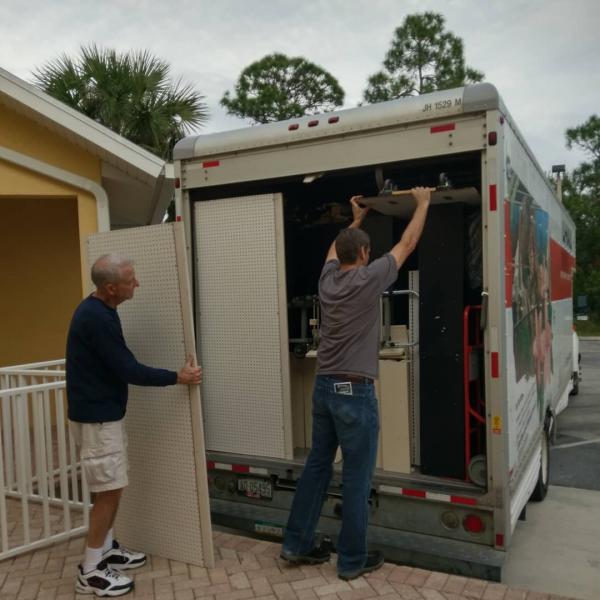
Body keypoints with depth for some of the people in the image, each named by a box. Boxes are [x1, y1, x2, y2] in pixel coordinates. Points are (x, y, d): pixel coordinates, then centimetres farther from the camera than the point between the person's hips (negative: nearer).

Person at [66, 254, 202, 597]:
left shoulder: (97, 310, 7)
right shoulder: (97, 318, -25)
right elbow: (129, 370, -23)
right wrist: (178, 377, -14)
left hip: (104, 413, 10)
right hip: (96, 418, -10)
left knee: (112, 487, 17)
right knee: (110, 490, -1)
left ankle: (107, 550, 31)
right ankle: (91, 571, 11)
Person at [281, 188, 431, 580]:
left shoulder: (328, 278, 5)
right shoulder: (368, 279, -11)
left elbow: (336, 249, 28)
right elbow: (407, 244, 0)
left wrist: (356, 220, 39)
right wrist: (423, 204, 14)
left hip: (323, 386, 7)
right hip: (354, 391, -7)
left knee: (317, 466, 16)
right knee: (357, 478, 5)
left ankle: (298, 544, 26)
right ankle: (353, 560, 17)